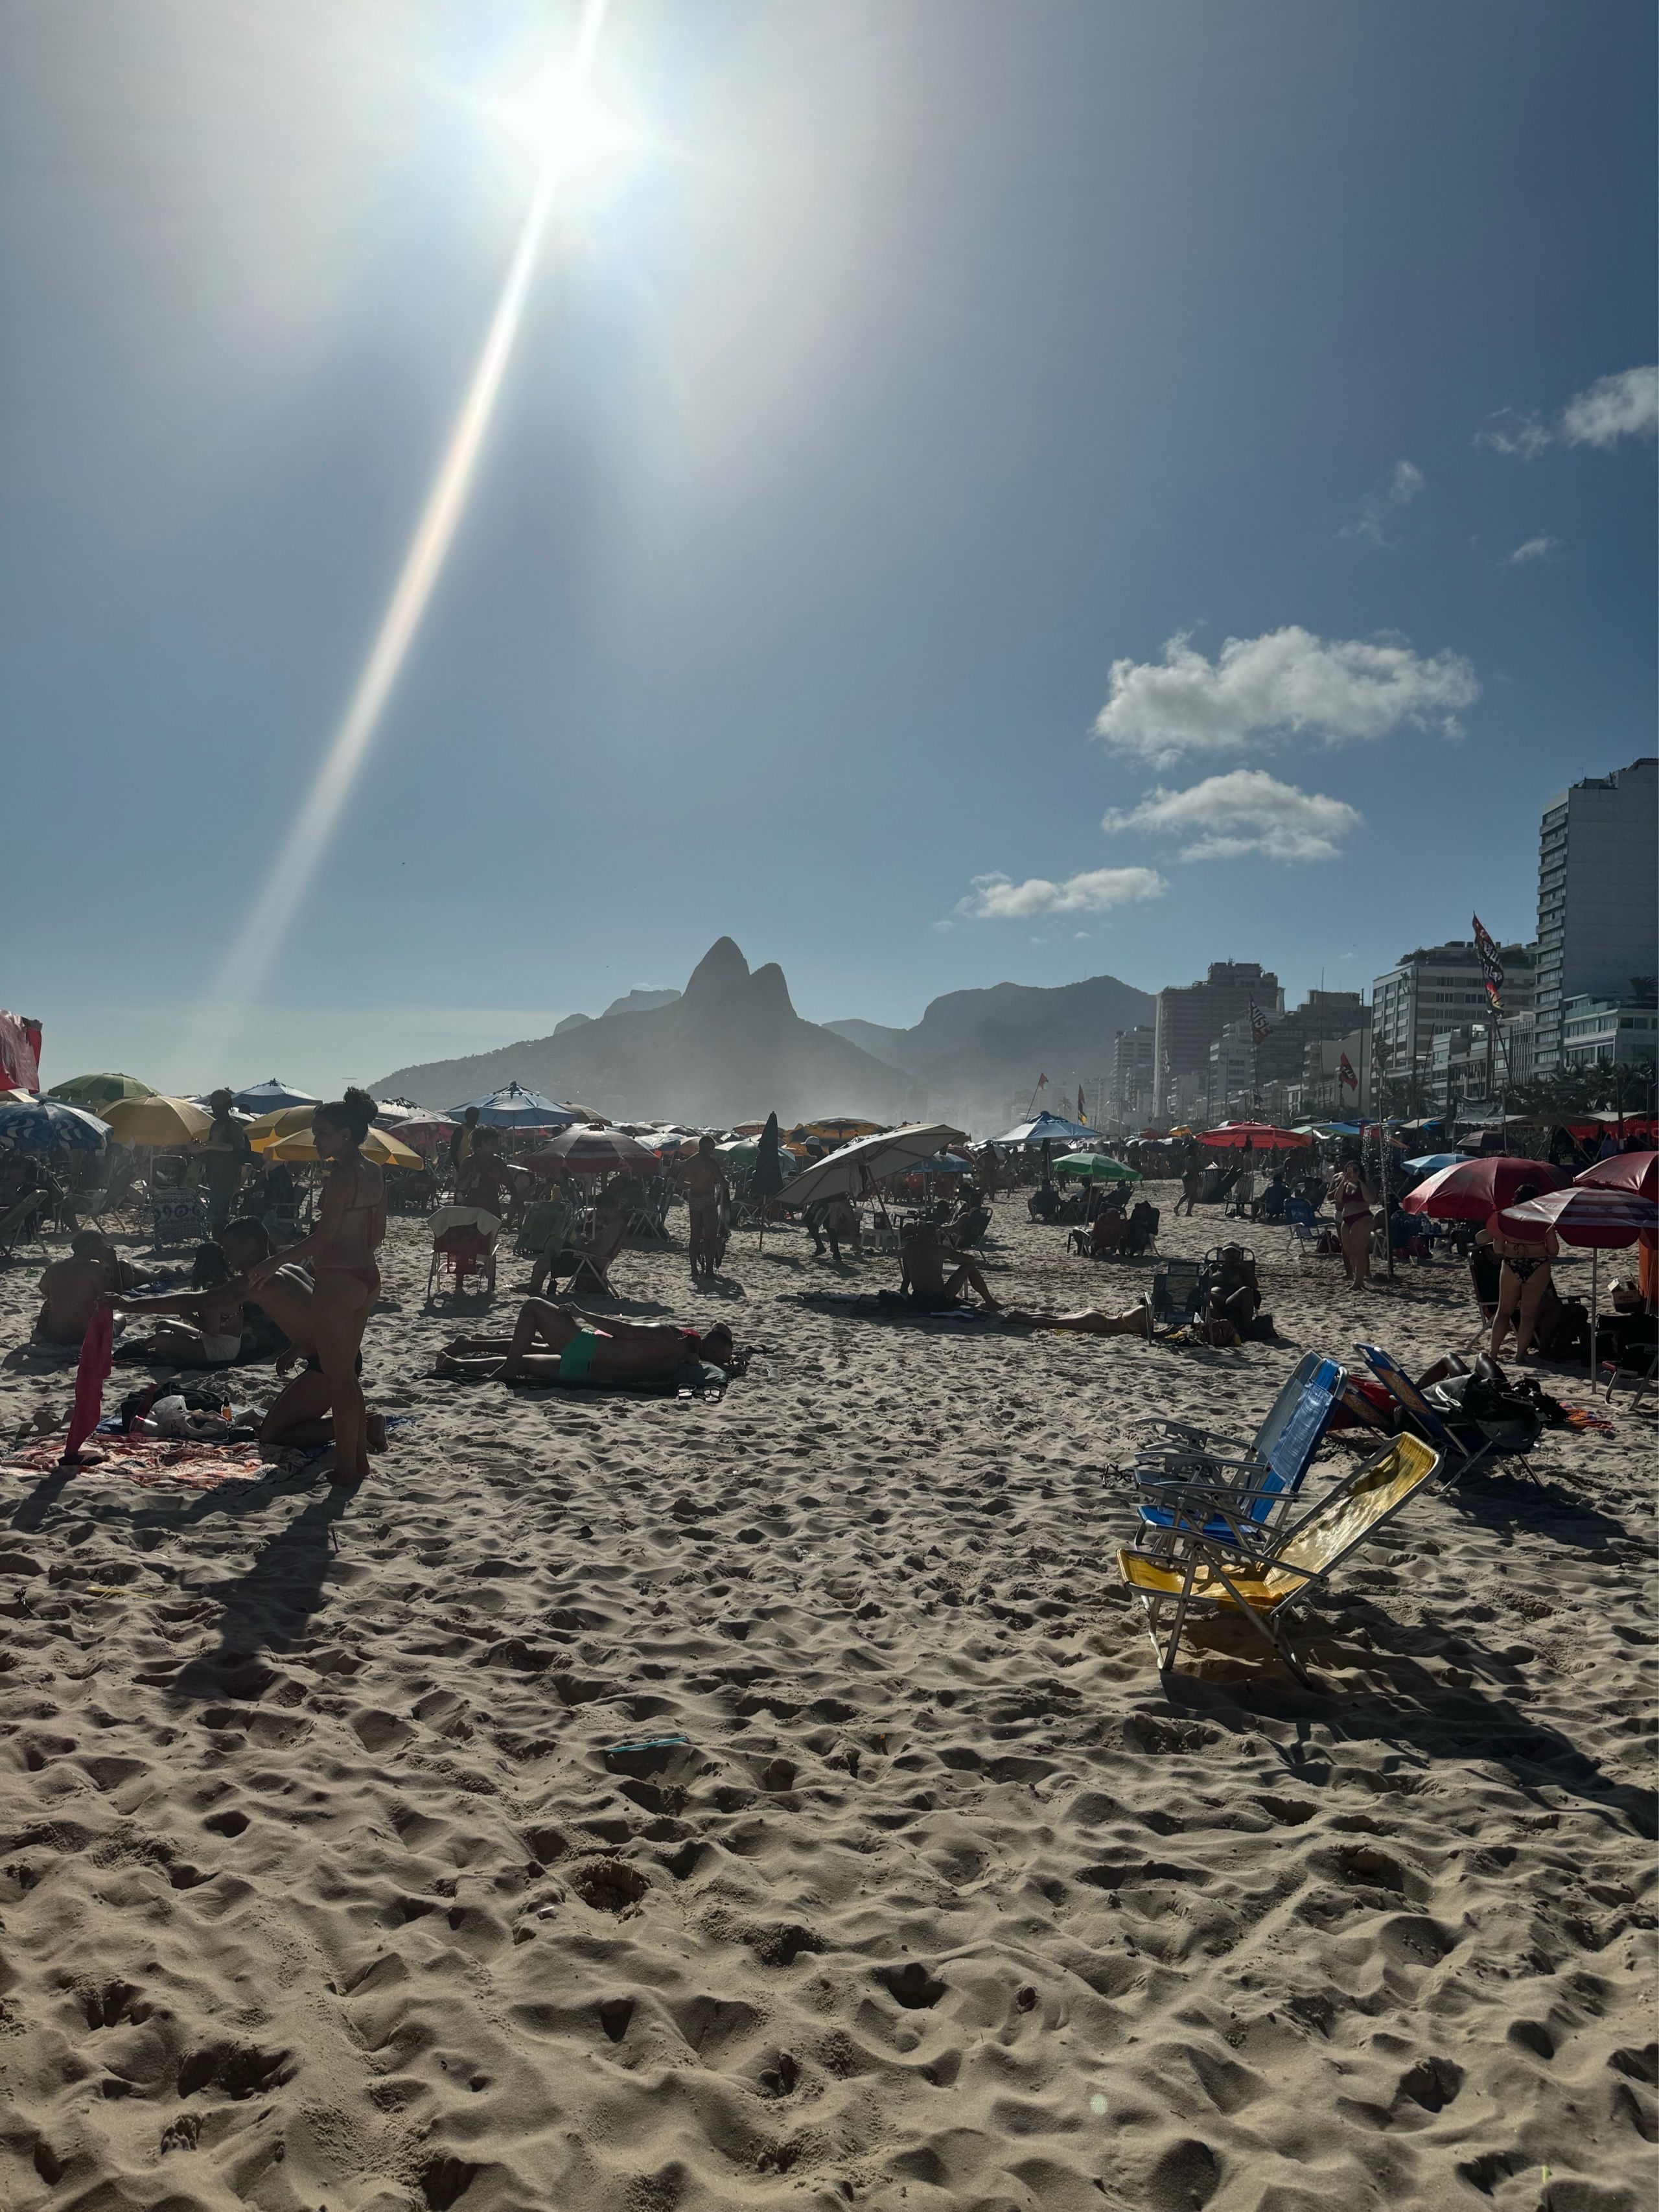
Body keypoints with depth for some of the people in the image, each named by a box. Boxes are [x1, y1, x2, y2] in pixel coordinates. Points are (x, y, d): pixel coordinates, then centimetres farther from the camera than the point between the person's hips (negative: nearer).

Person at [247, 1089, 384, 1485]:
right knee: (347, 1373, 18)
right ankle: (359, 1458, 25)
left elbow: (323, 1236, -20)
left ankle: (346, 1467, 7)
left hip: (336, 1281, -9)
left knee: (337, 1377, 0)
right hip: (366, 1276, 9)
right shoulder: (372, 1173, 10)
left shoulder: (342, 1174, -17)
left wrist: (274, 1263, -15)